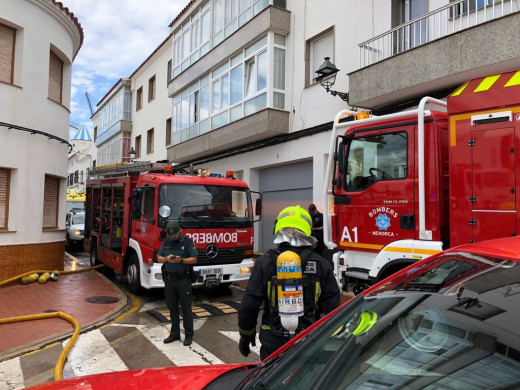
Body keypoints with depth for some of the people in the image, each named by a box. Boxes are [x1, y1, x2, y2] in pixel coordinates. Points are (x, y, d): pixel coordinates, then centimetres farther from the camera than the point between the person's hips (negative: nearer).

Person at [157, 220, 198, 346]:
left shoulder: (188, 241, -5)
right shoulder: (166, 242, 10)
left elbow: (194, 259, -6)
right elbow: (159, 258, 11)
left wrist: (181, 260, -22)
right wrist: (166, 259, -11)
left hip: (183, 279, -4)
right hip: (169, 278, 5)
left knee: (186, 308, 1)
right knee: (172, 308, 12)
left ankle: (189, 335, 11)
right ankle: (174, 333, 25)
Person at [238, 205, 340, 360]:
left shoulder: (265, 262, -9)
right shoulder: (321, 265, -3)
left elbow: (249, 305, -6)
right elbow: (332, 308, 0)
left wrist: (246, 335, 9)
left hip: (273, 344, -1)